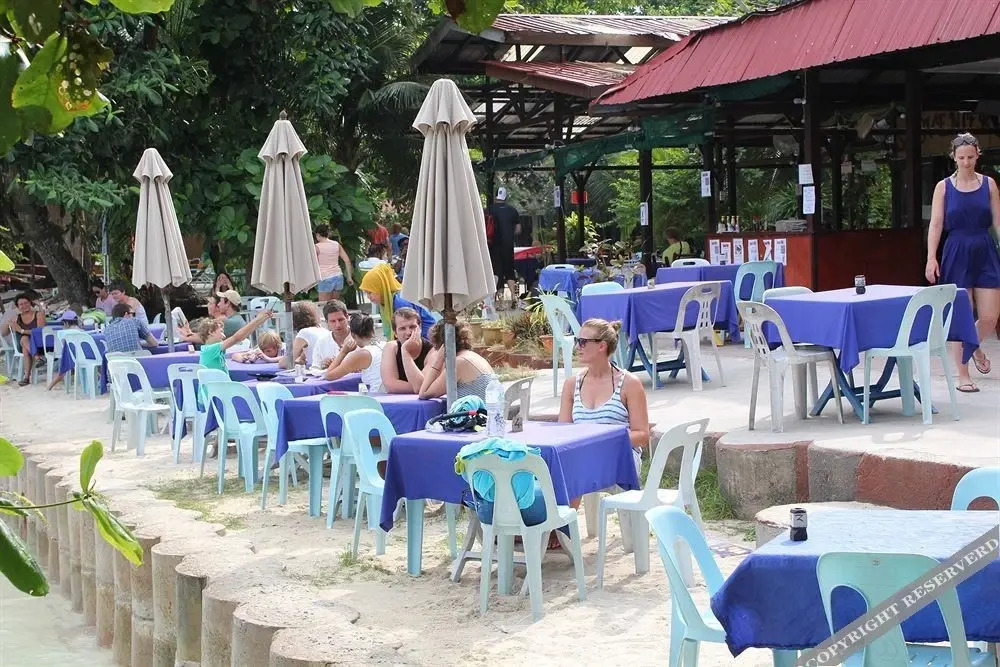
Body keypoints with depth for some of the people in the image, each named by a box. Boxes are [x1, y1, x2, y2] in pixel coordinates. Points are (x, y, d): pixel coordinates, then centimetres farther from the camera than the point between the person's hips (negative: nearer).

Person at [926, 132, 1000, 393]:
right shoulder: (944, 187, 2)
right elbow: (935, 224, -1)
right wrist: (931, 258, -11)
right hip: (956, 254, -2)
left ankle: (975, 347, 34)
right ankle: (963, 376, 9)